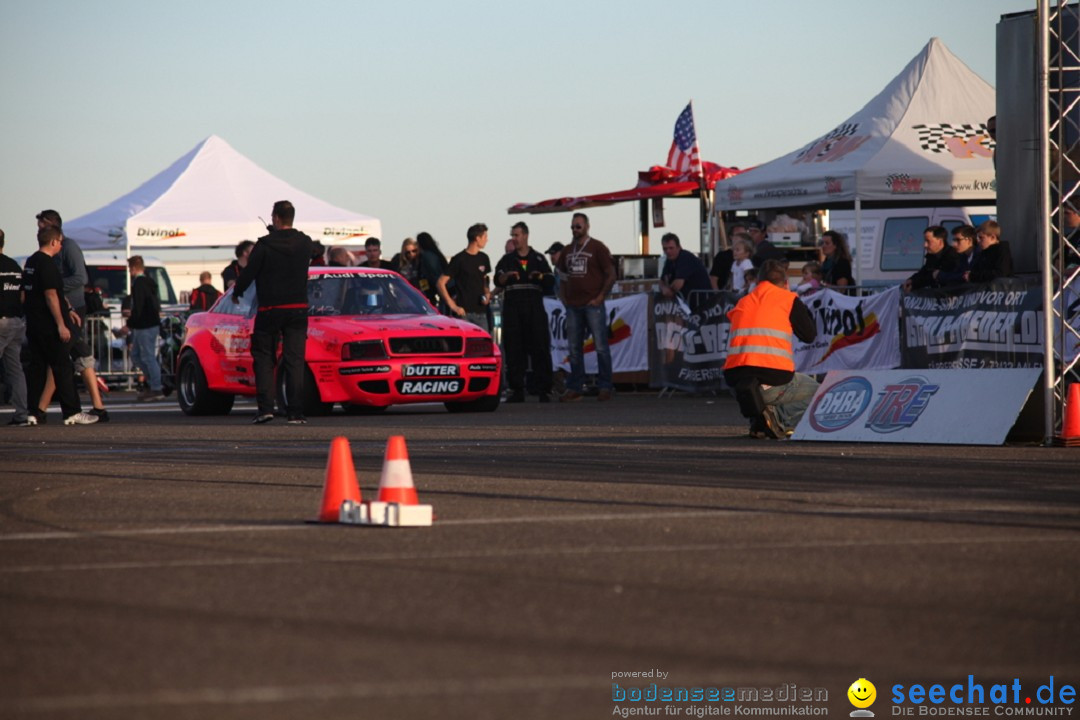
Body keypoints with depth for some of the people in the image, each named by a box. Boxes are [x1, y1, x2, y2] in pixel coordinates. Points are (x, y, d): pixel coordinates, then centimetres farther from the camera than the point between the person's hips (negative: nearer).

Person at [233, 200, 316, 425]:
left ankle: (265, 406, -6)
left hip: (270, 309, -3)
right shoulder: (306, 244, 1)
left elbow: (249, 273, -6)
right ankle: (295, 412, -3)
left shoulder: (265, 245, -10)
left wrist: (236, 292, 14)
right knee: (295, 360, 3)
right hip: (298, 309, 3)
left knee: (263, 358, 7)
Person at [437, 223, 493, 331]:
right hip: (464, 312, -6)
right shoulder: (459, 259, -5)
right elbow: (441, 283, -7)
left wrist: (487, 294, 4)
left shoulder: (483, 258, 14)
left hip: (480, 312, 6)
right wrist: (453, 306, -12)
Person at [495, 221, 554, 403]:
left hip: (534, 307, -1)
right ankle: (517, 390, 2)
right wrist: (506, 276, -21)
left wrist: (541, 277, -12)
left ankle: (543, 390, -3)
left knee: (540, 347, -5)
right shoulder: (507, 259, 13)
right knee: (514, 349, -2)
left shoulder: (538, 259, 14)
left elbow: (551, 280, 9)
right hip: (512, 308, 1)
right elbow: (497, 281, 1)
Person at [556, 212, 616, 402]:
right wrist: (563, 298, 10)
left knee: (601, 346, -6)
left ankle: (605, 387, -4)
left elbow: (611, 275, -4)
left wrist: (600, 297, -10)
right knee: (574, 349, 6)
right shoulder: (567, 251, 15)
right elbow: (563, 277, 24)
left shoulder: (597, 248, -1)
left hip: (593, 305, -6)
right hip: (573, 306, 6)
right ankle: (574, 388, 10)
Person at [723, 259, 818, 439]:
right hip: (773, 381, -5)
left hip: (734, 380, 5)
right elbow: (810, 335, 14)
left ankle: (757, 421, 7)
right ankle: (779, 418, -8)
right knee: (815, 392, 21)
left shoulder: (742, 303, 21)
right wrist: (804, 310, 31)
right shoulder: (788, 299, 7)